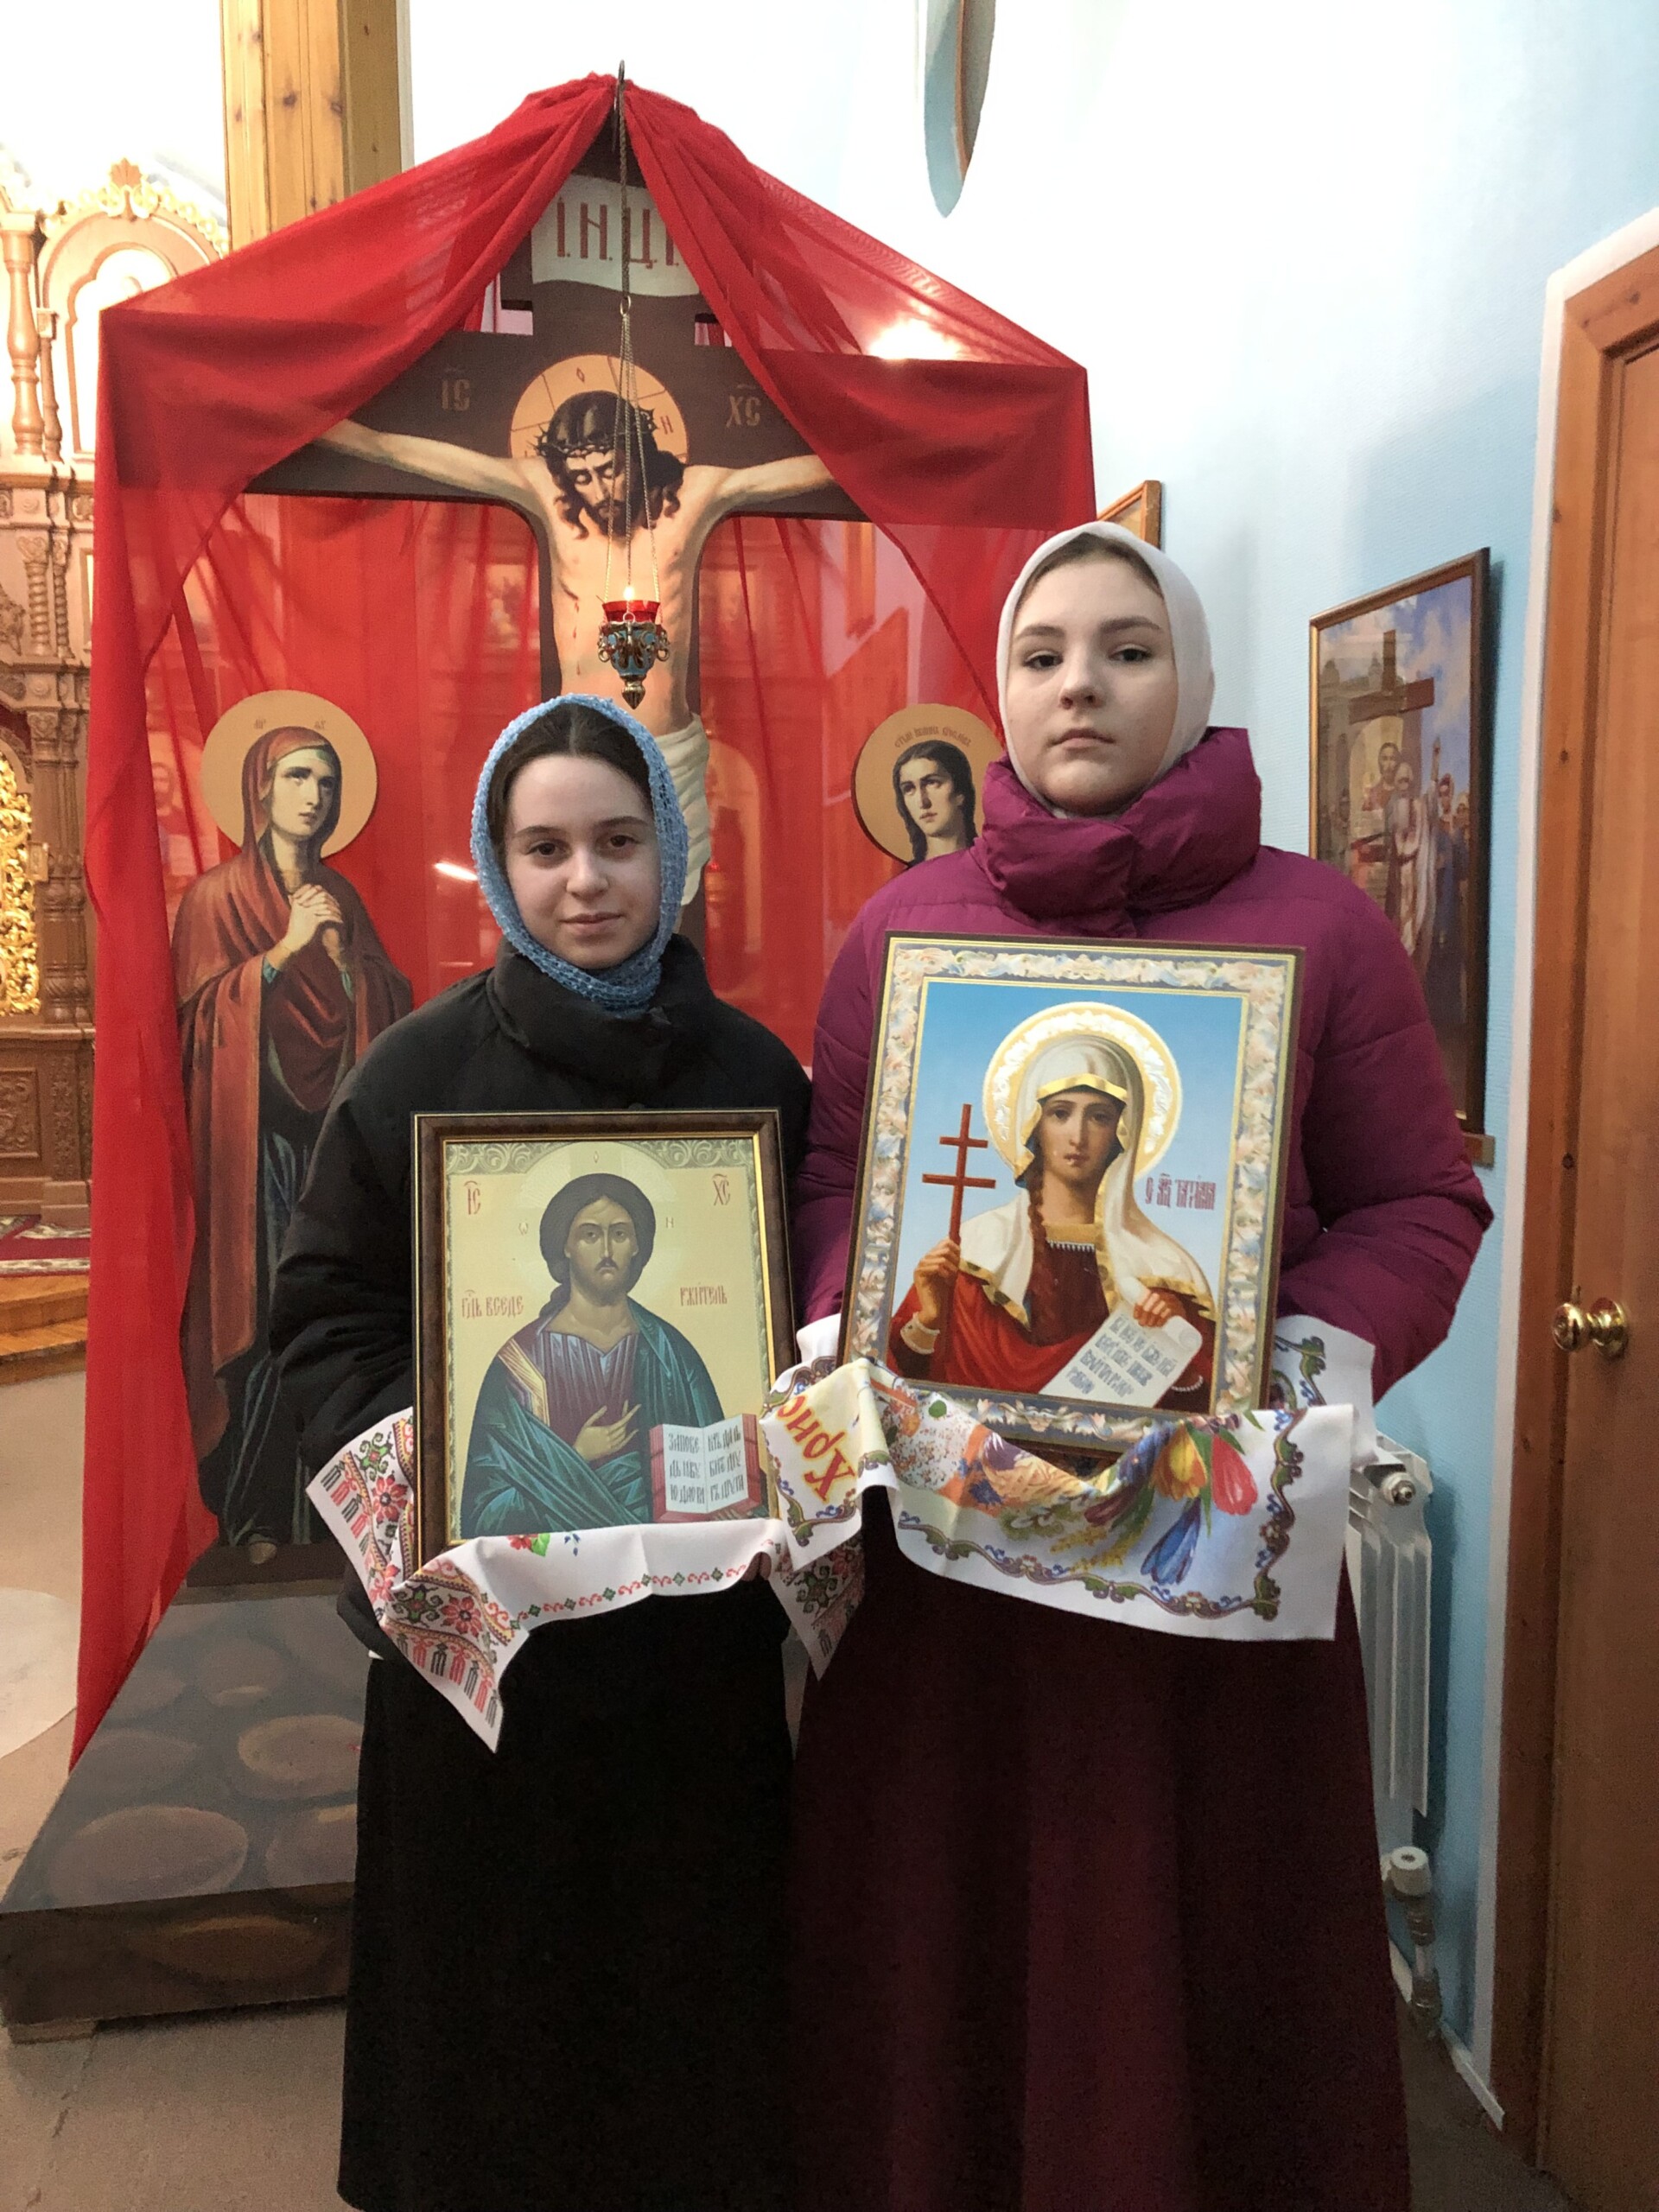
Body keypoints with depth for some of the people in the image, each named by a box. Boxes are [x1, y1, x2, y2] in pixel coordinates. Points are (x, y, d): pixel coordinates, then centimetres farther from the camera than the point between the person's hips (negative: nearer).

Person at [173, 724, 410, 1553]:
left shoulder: (341, 895, 14)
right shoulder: (216, 895, 0)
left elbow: (384, 1009, 10)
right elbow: (201, 1013, -7)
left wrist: (343, 949, -7)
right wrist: (284, 949, -16)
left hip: (336, 1127, 4)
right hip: (259, 1134, -4)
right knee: (264, 1311, -6)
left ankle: (324, 1490, 14)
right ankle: (251, 1510, 6)